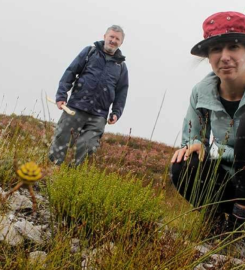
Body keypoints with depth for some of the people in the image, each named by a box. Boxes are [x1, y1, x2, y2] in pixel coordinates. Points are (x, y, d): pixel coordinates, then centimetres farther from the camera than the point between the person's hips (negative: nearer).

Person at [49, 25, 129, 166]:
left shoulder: (121, 66, 13)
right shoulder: (90, 51, 8)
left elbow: (122, 91, 15)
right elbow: (70, 72, 4)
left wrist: (116, 112, 2)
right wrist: (61, 95, -5)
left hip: (99, 115, 1)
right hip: (76, 106, -1)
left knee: (86, 146, -7)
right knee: (60, 141, 2)